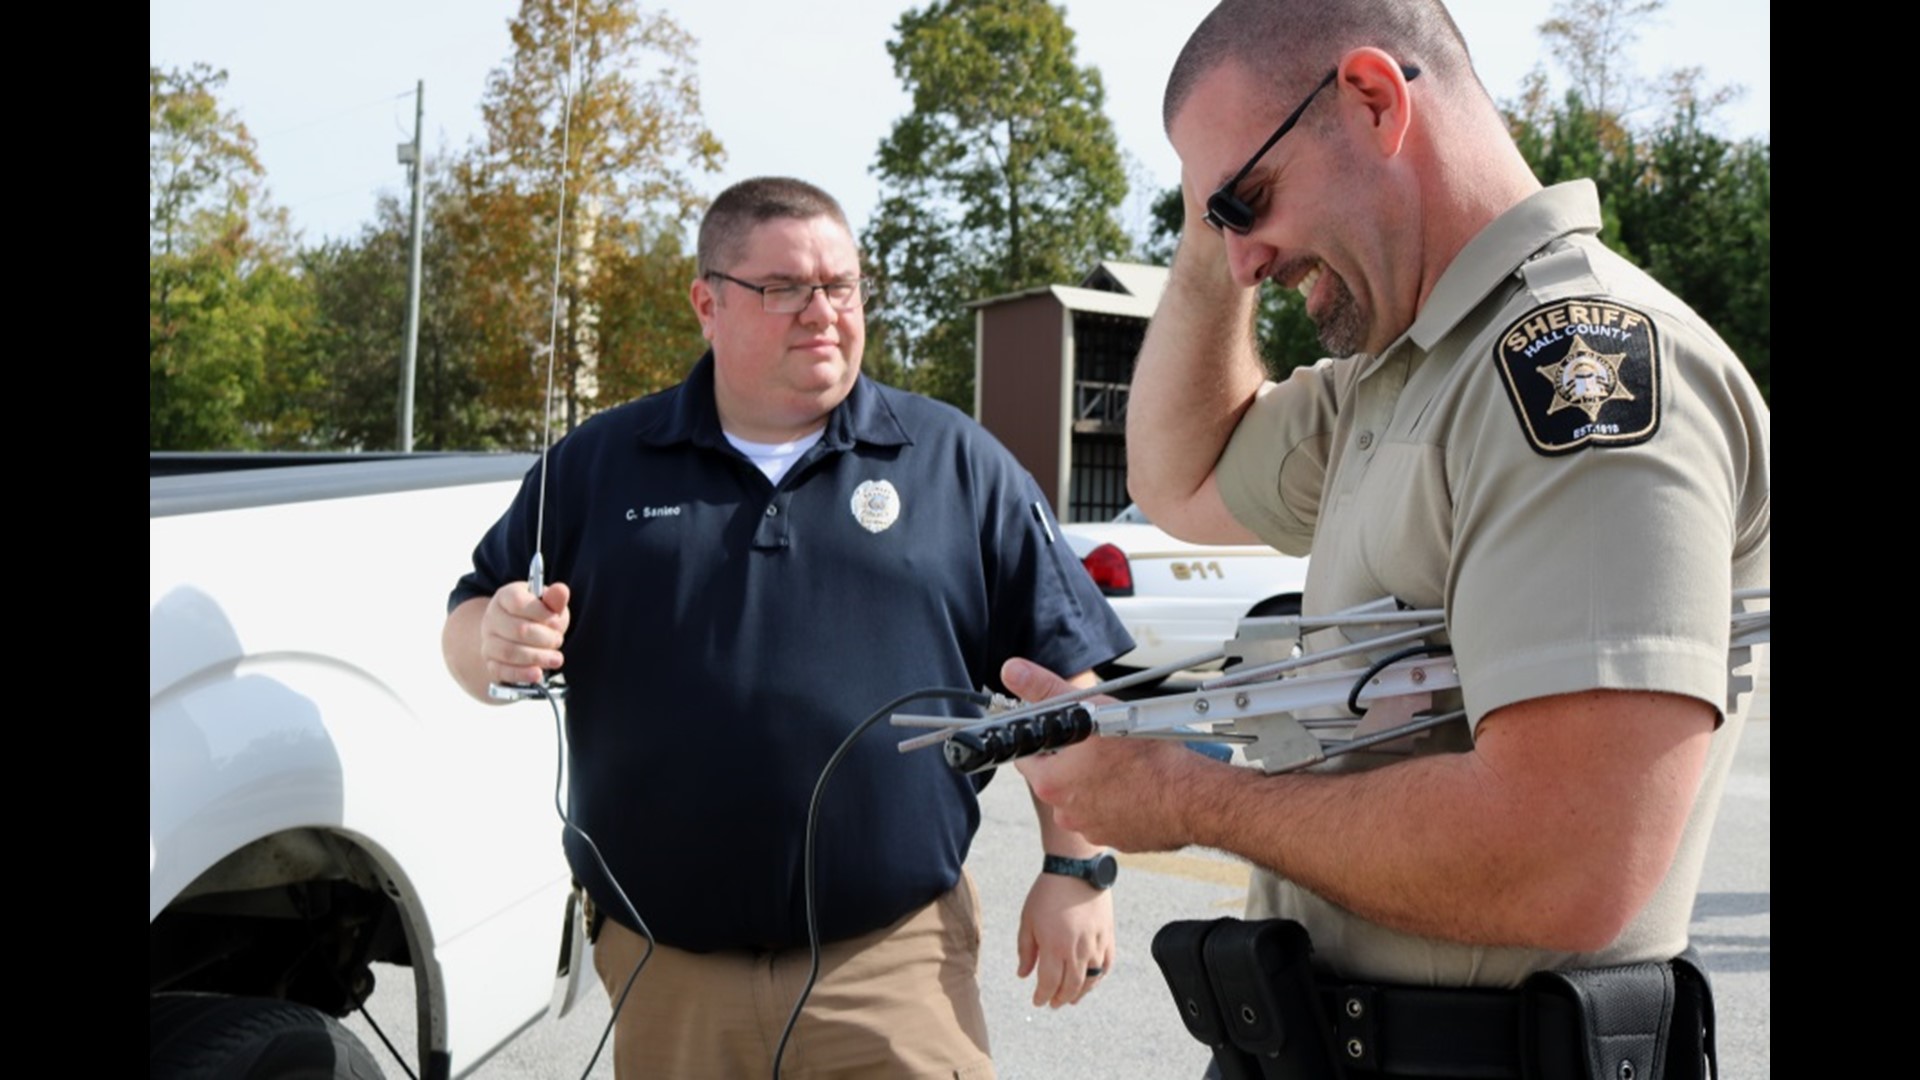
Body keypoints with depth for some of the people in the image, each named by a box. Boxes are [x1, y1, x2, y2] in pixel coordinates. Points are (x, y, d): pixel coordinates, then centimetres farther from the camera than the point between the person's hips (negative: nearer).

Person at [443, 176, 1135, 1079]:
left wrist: (1074, 868, -3)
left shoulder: (957, 462, 1)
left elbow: (1063, 675, 2)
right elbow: (468, 629, 9)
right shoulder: (597, 464, 5)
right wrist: (497, 643, -14)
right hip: (661, 971, 3)